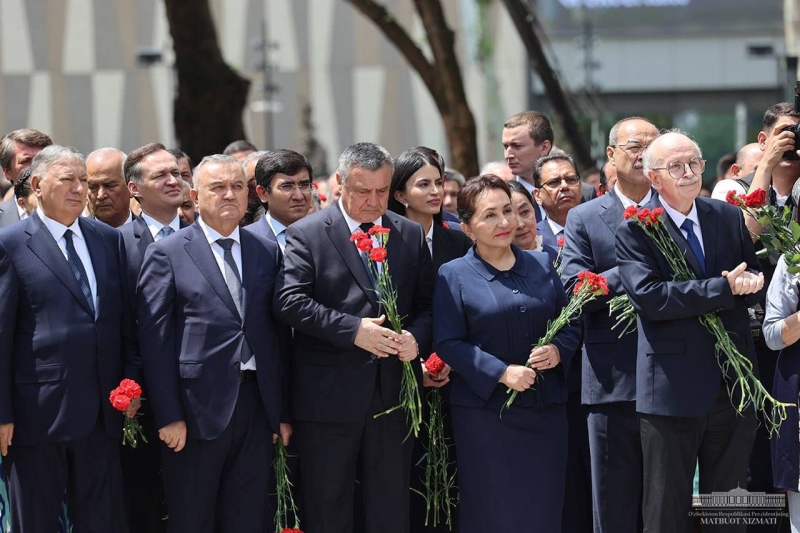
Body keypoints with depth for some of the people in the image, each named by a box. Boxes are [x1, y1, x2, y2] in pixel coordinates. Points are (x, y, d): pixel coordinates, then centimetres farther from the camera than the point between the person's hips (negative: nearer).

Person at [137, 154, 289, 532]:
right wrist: (168, 416, -11)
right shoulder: (167, 254, -1)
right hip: (197, 410, -4)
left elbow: (279, 334, 12)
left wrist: (283, 412, 8)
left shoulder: (267, 252, 11)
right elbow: (155, 341, -5)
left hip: (257, 406, 4)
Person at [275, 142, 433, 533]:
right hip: (329, 396, -3)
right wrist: (353, 330, -20)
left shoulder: (411, 235, 10)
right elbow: (289, 301, -13)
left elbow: (427, 305, 12)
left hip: (393, 394, 3)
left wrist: (417, 338, -11)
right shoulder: (306, 234, -2)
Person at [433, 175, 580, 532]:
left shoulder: (541, 265, 10)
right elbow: (448, 343, -8)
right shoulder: (454, 275, -2)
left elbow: (571, 324, 14)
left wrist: (558, 350, -9)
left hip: (546, 410, 3)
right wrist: (501, 372, -18)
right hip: (485, 412, -3)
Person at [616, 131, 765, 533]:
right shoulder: (634, 232, -5)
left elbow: (755, 282, 9)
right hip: (673, 390, -4)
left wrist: (748, 283, -17)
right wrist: (724, 289, -21)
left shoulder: (729, 218, 10)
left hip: (734, 383, 4)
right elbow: (647, 296, -19)